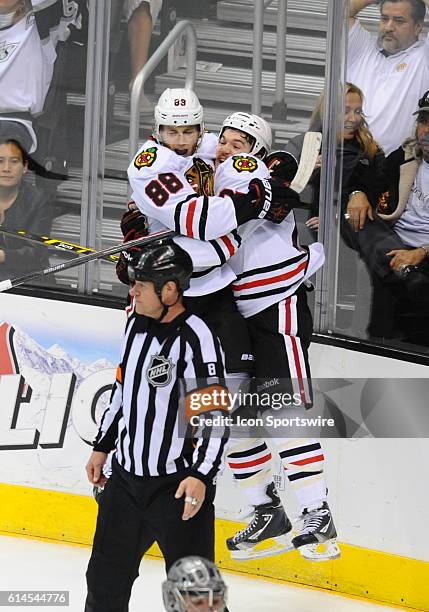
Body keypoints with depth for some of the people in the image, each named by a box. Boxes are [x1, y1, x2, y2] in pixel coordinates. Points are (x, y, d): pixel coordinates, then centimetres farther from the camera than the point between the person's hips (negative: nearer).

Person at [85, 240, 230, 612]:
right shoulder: (136, 324, 7)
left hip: (180, 484, -8)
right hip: (127, 476, 8)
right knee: (106, 576, 17)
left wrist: (202, 475, -25)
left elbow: (216, 413, -20)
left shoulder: (196, 338, -19)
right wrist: (102, 447, 22)